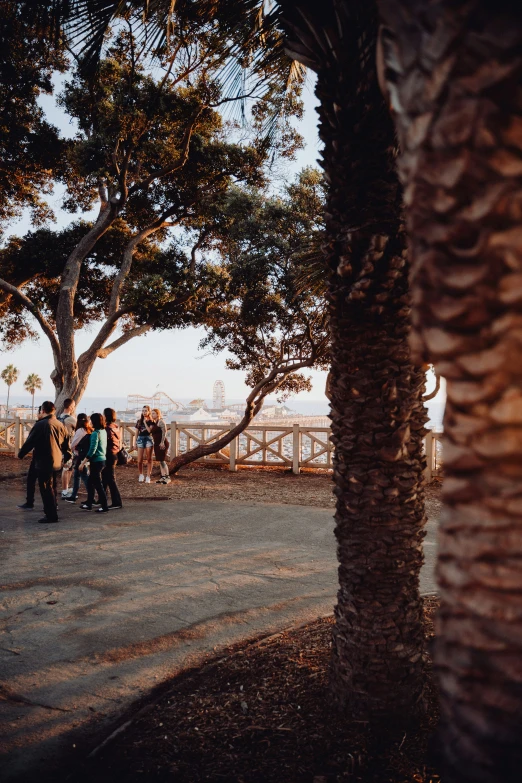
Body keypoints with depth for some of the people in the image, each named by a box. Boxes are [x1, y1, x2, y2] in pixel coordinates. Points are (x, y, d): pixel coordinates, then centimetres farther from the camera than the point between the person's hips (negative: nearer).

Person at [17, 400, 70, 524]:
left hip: (43, 463, -7)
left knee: (46, 489, -1)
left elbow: (29, 442, -11)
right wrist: (67, 457, 29)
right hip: (57, 462, 7)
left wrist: (20, 454, 5)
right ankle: (54, 508, 29)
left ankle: (51, 515, 1)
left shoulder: (40, 425, -14)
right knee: (52, 487, 20)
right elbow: (66, 444, 14)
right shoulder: (60, 425, 6)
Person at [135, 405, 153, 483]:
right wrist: (135, 442, 10)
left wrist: (145, 422, -11)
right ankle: (141, 475, 20)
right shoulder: (139, 421, 9)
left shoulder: (151, 421, 1)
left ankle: (148, 477, 3)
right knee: (140, 460, 0)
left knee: (149, 459, -1)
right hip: (140, 439, 2)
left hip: (148, 439, -2)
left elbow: (150, 431, -13)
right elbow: (137, 432, 12)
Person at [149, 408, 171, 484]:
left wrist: (162, 442, -24)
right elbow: (150, 431, 7)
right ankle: (163, 477, 13)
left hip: (162, 444, -9)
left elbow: (164, 431, -18)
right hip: (156, 444, 9)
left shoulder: (160, 421, -8)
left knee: (162, 460, -11)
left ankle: (167, 477, -8)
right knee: (160, 461, 9)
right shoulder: (154, 423, 18)